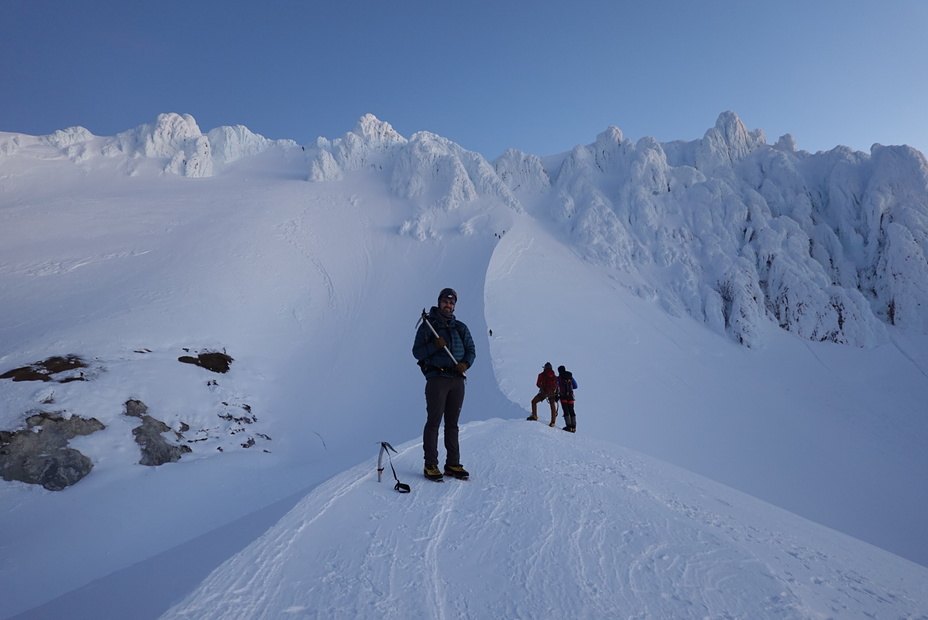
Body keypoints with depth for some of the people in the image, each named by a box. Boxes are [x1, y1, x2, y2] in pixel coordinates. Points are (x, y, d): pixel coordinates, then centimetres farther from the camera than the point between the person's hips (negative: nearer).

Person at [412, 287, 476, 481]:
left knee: (452, 423, 9)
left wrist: (466, 363, -6)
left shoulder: (460, 327, 15)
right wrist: (434, 346, -19)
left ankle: (453, 464, 15)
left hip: (457, 379, 4)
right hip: (437, 378, -4)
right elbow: (417, 351, -2)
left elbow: (471, 349, 14)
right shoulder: (427, 326, 2)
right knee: (434, 421, -5)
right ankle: (430, 466, 1)